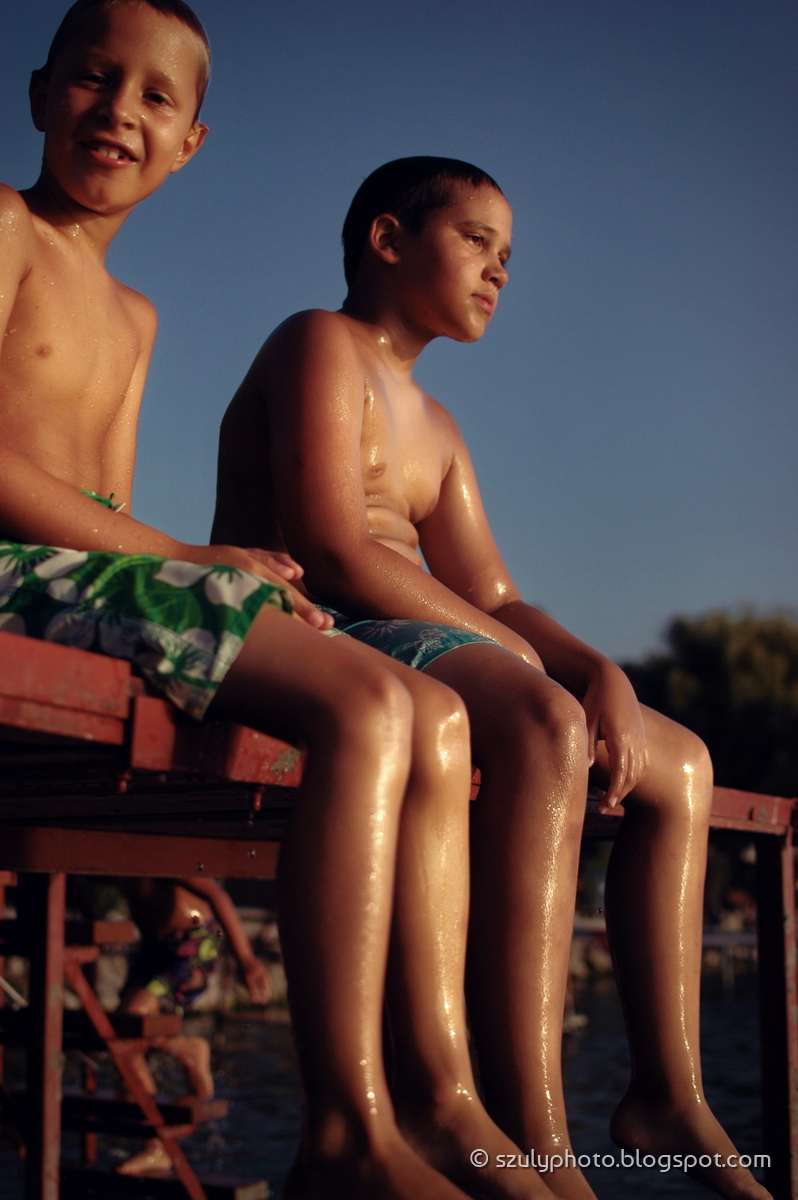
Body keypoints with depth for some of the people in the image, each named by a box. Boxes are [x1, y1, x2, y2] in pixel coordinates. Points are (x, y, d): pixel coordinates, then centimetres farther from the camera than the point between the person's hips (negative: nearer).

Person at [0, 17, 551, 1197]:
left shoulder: (132, 313, 28)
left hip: (96, 581, 9)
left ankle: (443, 1095, -9)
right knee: (366, 702, -24)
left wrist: (246, 599, -1)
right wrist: (186, 559, -13)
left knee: (436, 714, -1)